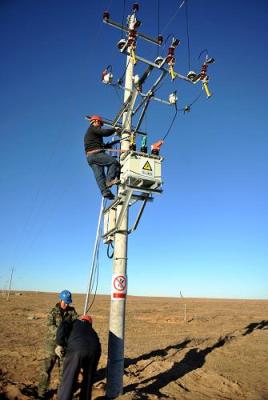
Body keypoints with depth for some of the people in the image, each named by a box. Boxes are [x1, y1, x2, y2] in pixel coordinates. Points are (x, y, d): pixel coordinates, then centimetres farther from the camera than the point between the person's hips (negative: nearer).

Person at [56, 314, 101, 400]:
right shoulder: (91, 330, 38)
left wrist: (60, 344, 11)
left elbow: (63, 326, 6)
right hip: (94, 350, 5)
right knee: (88, 380, 26)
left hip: (76, 349, -4)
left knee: (68, 381, 10)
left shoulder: (74, 322, 28)